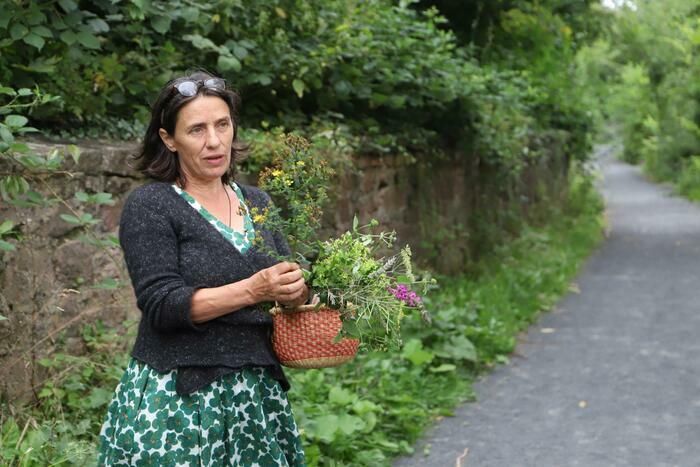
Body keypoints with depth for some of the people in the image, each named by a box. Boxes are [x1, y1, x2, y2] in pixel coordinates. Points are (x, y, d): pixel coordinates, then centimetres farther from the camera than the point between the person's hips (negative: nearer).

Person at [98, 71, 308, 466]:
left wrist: (302, 290, -9)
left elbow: (288, 290, 14)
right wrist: (253, 290, -24)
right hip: (177, 398, -5)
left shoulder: (257, 203, 10)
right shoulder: (150, 206, -6)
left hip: (258, 394, 5)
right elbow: (162, 307, -15)